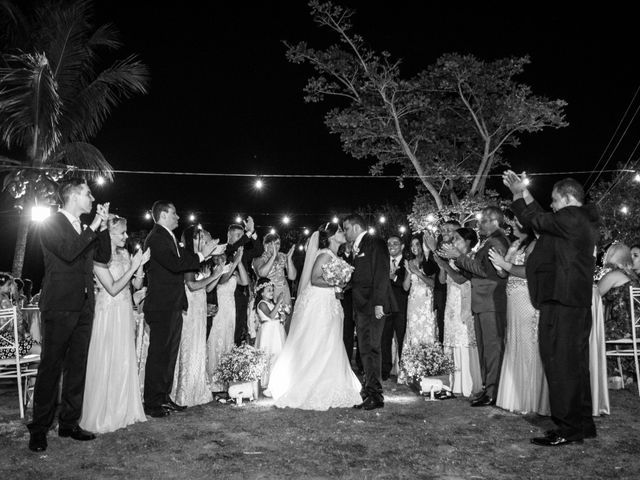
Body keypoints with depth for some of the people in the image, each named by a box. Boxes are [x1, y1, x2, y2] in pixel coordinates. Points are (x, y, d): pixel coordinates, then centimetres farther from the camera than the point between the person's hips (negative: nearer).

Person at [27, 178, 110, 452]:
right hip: (60, 306, -7)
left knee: (77, 367, 9)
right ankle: (39, 429, 8)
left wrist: (103, 227, 3)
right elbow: (68, 252, -20)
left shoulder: (85, 229, 17)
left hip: (83, 306, 7)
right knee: (51, 367, -2)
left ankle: (69, 423, 18)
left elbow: (104, 257, 12)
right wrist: (93, 226, -14)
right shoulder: (51, 224, -5)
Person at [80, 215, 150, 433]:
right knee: (106, 363, 0)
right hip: (108, 314, -7)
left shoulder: (125, 254, 9)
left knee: (126, 362, 10)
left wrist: (140, 265, -6)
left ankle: (124, 410, 22)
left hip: (125, 314, 7)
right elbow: (112, 288, -18)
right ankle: (103, 414, 12)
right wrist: (133, 267, -18)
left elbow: (137, 285, 9)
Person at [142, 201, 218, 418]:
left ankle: (164, 398, 25)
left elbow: (184, 260, 17)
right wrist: (201, 255, -17)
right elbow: (175, 264, -26)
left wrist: (206, 253, 6)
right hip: (161, 307, -10)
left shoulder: (169, 238, 16)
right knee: (158, 354, -3)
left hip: (173, 306, 10)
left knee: (169, 354, 15)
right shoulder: (156, 238, -15)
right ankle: (152, 404, 7)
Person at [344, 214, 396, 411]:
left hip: (373, 305, -9)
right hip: (361, 306, 9)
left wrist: (378, 303, -20)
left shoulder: (375, 243, -5)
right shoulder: (357, 248, 22)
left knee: (371, 349, -8)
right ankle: (369, 393, 13)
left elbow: (382, 274, -14)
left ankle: (375, 396, -3)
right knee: (365, 350, 8)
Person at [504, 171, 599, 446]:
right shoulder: (585, 221, 18)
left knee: (560, 366, -5)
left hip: (560, 304, -10)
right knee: (576, 366, 15)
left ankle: (567, 429, 0)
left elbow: (535, 220, -8)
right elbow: (542, 220, 24)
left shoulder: (570, 217, -12)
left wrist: (518, 194, 7)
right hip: (578, 303, 10)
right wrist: (524, 194, 26)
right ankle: (583, 424, 24)